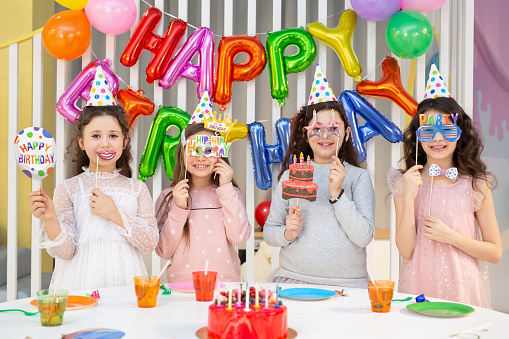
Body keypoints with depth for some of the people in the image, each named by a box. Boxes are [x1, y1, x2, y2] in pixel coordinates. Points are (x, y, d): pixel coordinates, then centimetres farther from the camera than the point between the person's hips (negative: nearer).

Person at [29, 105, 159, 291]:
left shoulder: (137, 188, 8)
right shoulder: (67, 188, 4)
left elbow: (151, 242, 0)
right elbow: (65, 252, -1)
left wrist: (115, 214, -8)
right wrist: (50, 219, -16)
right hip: (81, 283, -1)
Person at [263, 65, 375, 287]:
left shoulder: (359, 177, 5)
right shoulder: (291, 176, 9)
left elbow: (364, 237, -5)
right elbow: (269, 231, 12)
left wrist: (337, 193, -12)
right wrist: (287, 234, -8)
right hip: (292, 280, 1)